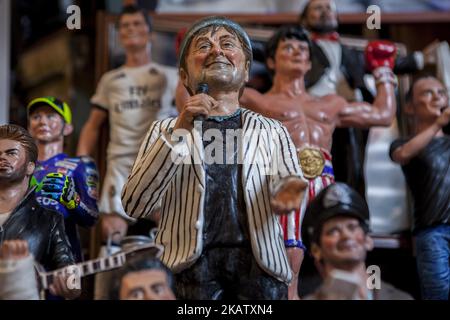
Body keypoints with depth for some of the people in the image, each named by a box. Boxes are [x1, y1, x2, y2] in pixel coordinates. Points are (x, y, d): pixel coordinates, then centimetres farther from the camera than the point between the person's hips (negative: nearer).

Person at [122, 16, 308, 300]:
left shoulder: (272, 131, 19)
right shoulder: (165, 130, 15)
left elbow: (287, 177, 2)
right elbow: (134, 205, 1)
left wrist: (287, 190, -22)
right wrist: (178, 131, -9)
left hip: (259, 260, 1)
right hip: (191, 261, -1)